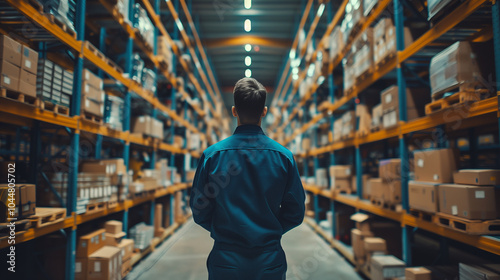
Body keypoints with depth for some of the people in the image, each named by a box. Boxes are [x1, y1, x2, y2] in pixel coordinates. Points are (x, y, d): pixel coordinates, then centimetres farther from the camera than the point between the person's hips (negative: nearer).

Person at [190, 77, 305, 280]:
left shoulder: (212, 155, -11)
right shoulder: (284, 156, -9)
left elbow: (199, 212, -5)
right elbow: (296, 213, -4)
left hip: (225, 264, 0)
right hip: (270, 263, 1)